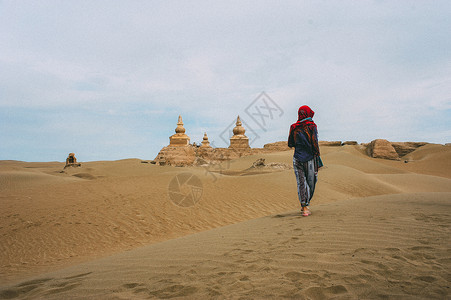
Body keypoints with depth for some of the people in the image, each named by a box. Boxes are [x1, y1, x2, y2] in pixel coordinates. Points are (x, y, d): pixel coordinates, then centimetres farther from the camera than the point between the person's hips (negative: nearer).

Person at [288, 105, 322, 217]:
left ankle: (304, 206, -5)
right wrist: (317, 157, -3)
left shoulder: (293, 128, 5)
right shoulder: (312, 126, -4)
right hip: (309, 158, -2)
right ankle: (306, 205, 12)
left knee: (301, 182, 3)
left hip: (297, 159, 3)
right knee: (311, 182, 9)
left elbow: (290, 144, 11)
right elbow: (314, 143, -8)